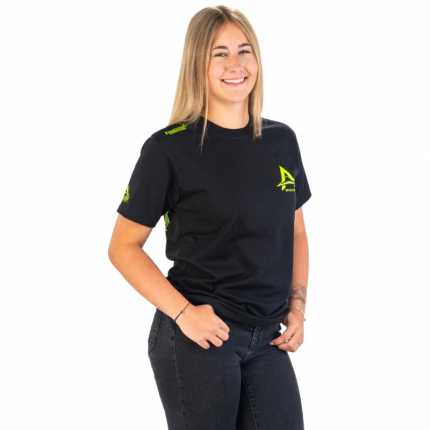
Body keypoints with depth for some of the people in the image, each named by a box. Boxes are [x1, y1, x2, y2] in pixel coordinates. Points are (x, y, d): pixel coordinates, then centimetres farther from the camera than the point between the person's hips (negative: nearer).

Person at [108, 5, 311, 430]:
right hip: (197, 337, -4)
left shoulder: (281, 140, 7)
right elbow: (123, 247, -5)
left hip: (267, 339, 5)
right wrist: (183, 312, -15)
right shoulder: (168, 148, -8)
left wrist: (297, 309, 6)